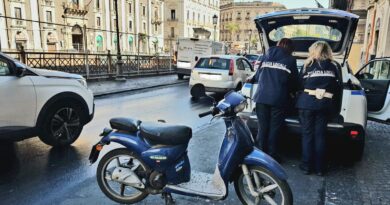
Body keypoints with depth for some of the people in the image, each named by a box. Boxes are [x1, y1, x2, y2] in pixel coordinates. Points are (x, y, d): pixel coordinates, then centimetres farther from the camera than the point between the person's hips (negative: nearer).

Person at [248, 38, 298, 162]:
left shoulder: (266, 56, 12)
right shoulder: (290, 60, 3)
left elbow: (258, 75, 17)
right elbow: (294, 81, 7)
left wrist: (252, 80, 38)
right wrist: (292, 91, 26)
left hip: (262, 97, 3)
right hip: (278, 99, -3)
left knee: (262, 128, 11)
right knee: (274, 129, 7)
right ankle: (271, 156, 15)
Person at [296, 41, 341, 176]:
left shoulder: (308, 64, 2)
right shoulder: (333, 66, 9)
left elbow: (300, 83, 4)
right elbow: (337, 87, 12)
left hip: (307, 103, -2)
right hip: (325, 104, 2)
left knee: (307, 135, 6)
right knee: (320, 135, 9)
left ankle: (306, 166, 12)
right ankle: (319, 168, 15)